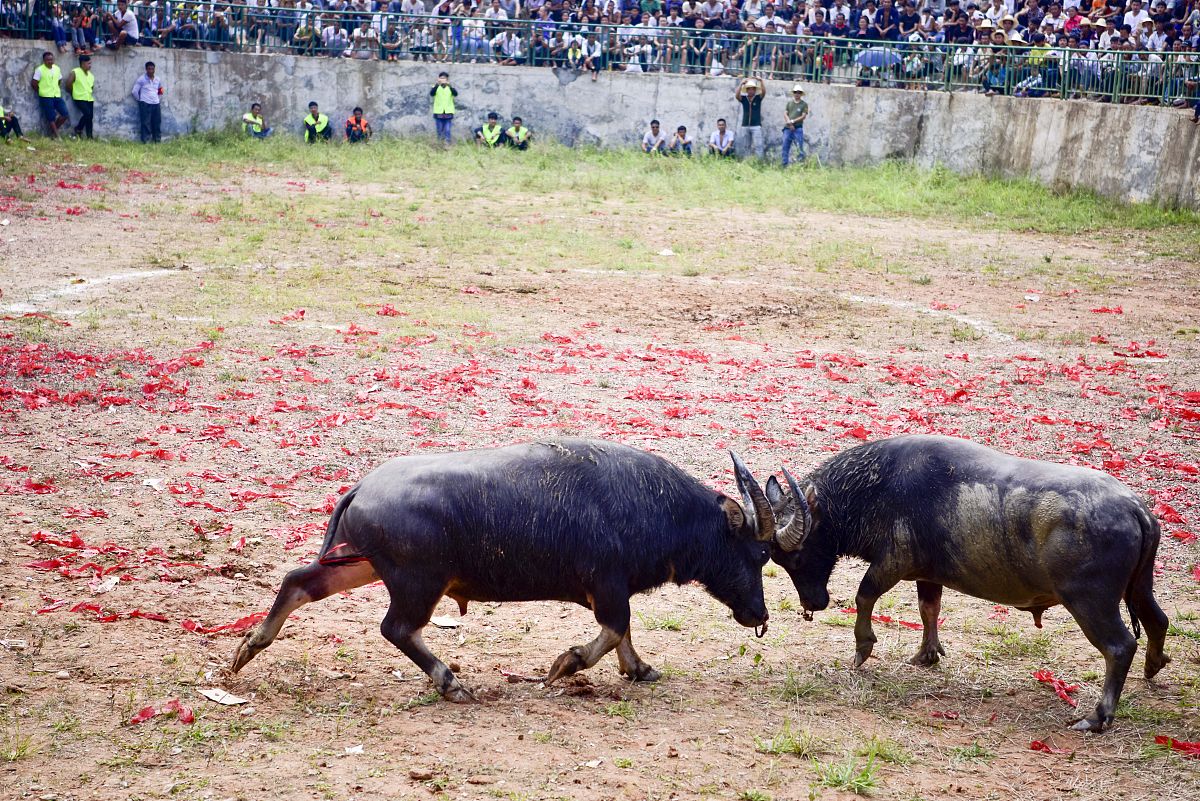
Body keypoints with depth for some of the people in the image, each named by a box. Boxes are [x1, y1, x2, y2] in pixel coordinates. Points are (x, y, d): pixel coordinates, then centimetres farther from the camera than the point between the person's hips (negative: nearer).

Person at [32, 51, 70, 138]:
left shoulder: (57, 69, 8)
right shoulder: (40, 70, -9)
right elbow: (34, 83, -7)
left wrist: (57, 90, 9)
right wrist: (41, 92, 2)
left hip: (57, 96, 6)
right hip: (46, 97, -6)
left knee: (65, 115, -1)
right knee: (51, 117, -3)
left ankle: (54, 130, 18)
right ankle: (56, 136, 4)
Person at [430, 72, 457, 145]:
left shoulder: (450, 87, 5)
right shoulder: (436, 87, 3)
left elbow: (455, 94, -15)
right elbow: (431, 93, -17)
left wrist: (449, 85, -30)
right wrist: (437, 84, -32)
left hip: (448, 112, 0)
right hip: (438, 112, 0)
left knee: (447, 130, -4)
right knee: (440, 130, 5)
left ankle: (447, 143, -1)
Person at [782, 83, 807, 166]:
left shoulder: (804, 104, 4)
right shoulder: (789, 103, 14)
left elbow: (803, 116, -5)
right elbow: (785, 114, 7)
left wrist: (792, 121, -13)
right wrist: (789, 123, -9)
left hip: (798, 128, -4)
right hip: (788, 128, 4)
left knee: (799, 147, -7)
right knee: (785, 146, 4)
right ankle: (785, 164, 9)